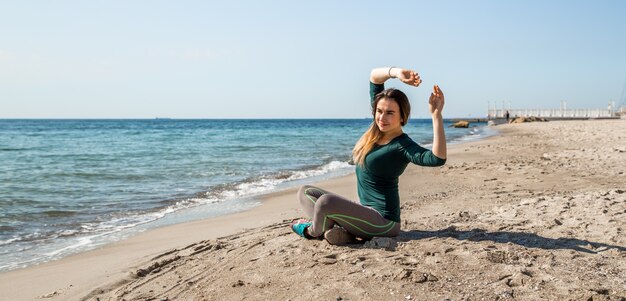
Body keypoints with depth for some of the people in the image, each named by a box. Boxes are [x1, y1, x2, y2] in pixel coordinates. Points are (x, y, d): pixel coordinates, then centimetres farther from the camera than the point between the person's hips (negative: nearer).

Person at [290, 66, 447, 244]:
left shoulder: (403, 146, -18)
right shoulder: (377, 130, 2)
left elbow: (437, 159, -38)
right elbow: (374, 76, 2)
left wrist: (436, 114, -40)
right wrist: (396, 72, -17)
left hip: (383, 221, -9)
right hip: (365, 211, 9)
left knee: (326, 201, -33)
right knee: (305, 192, 15)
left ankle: (313, 231, 1)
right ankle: (331, 228, -10)